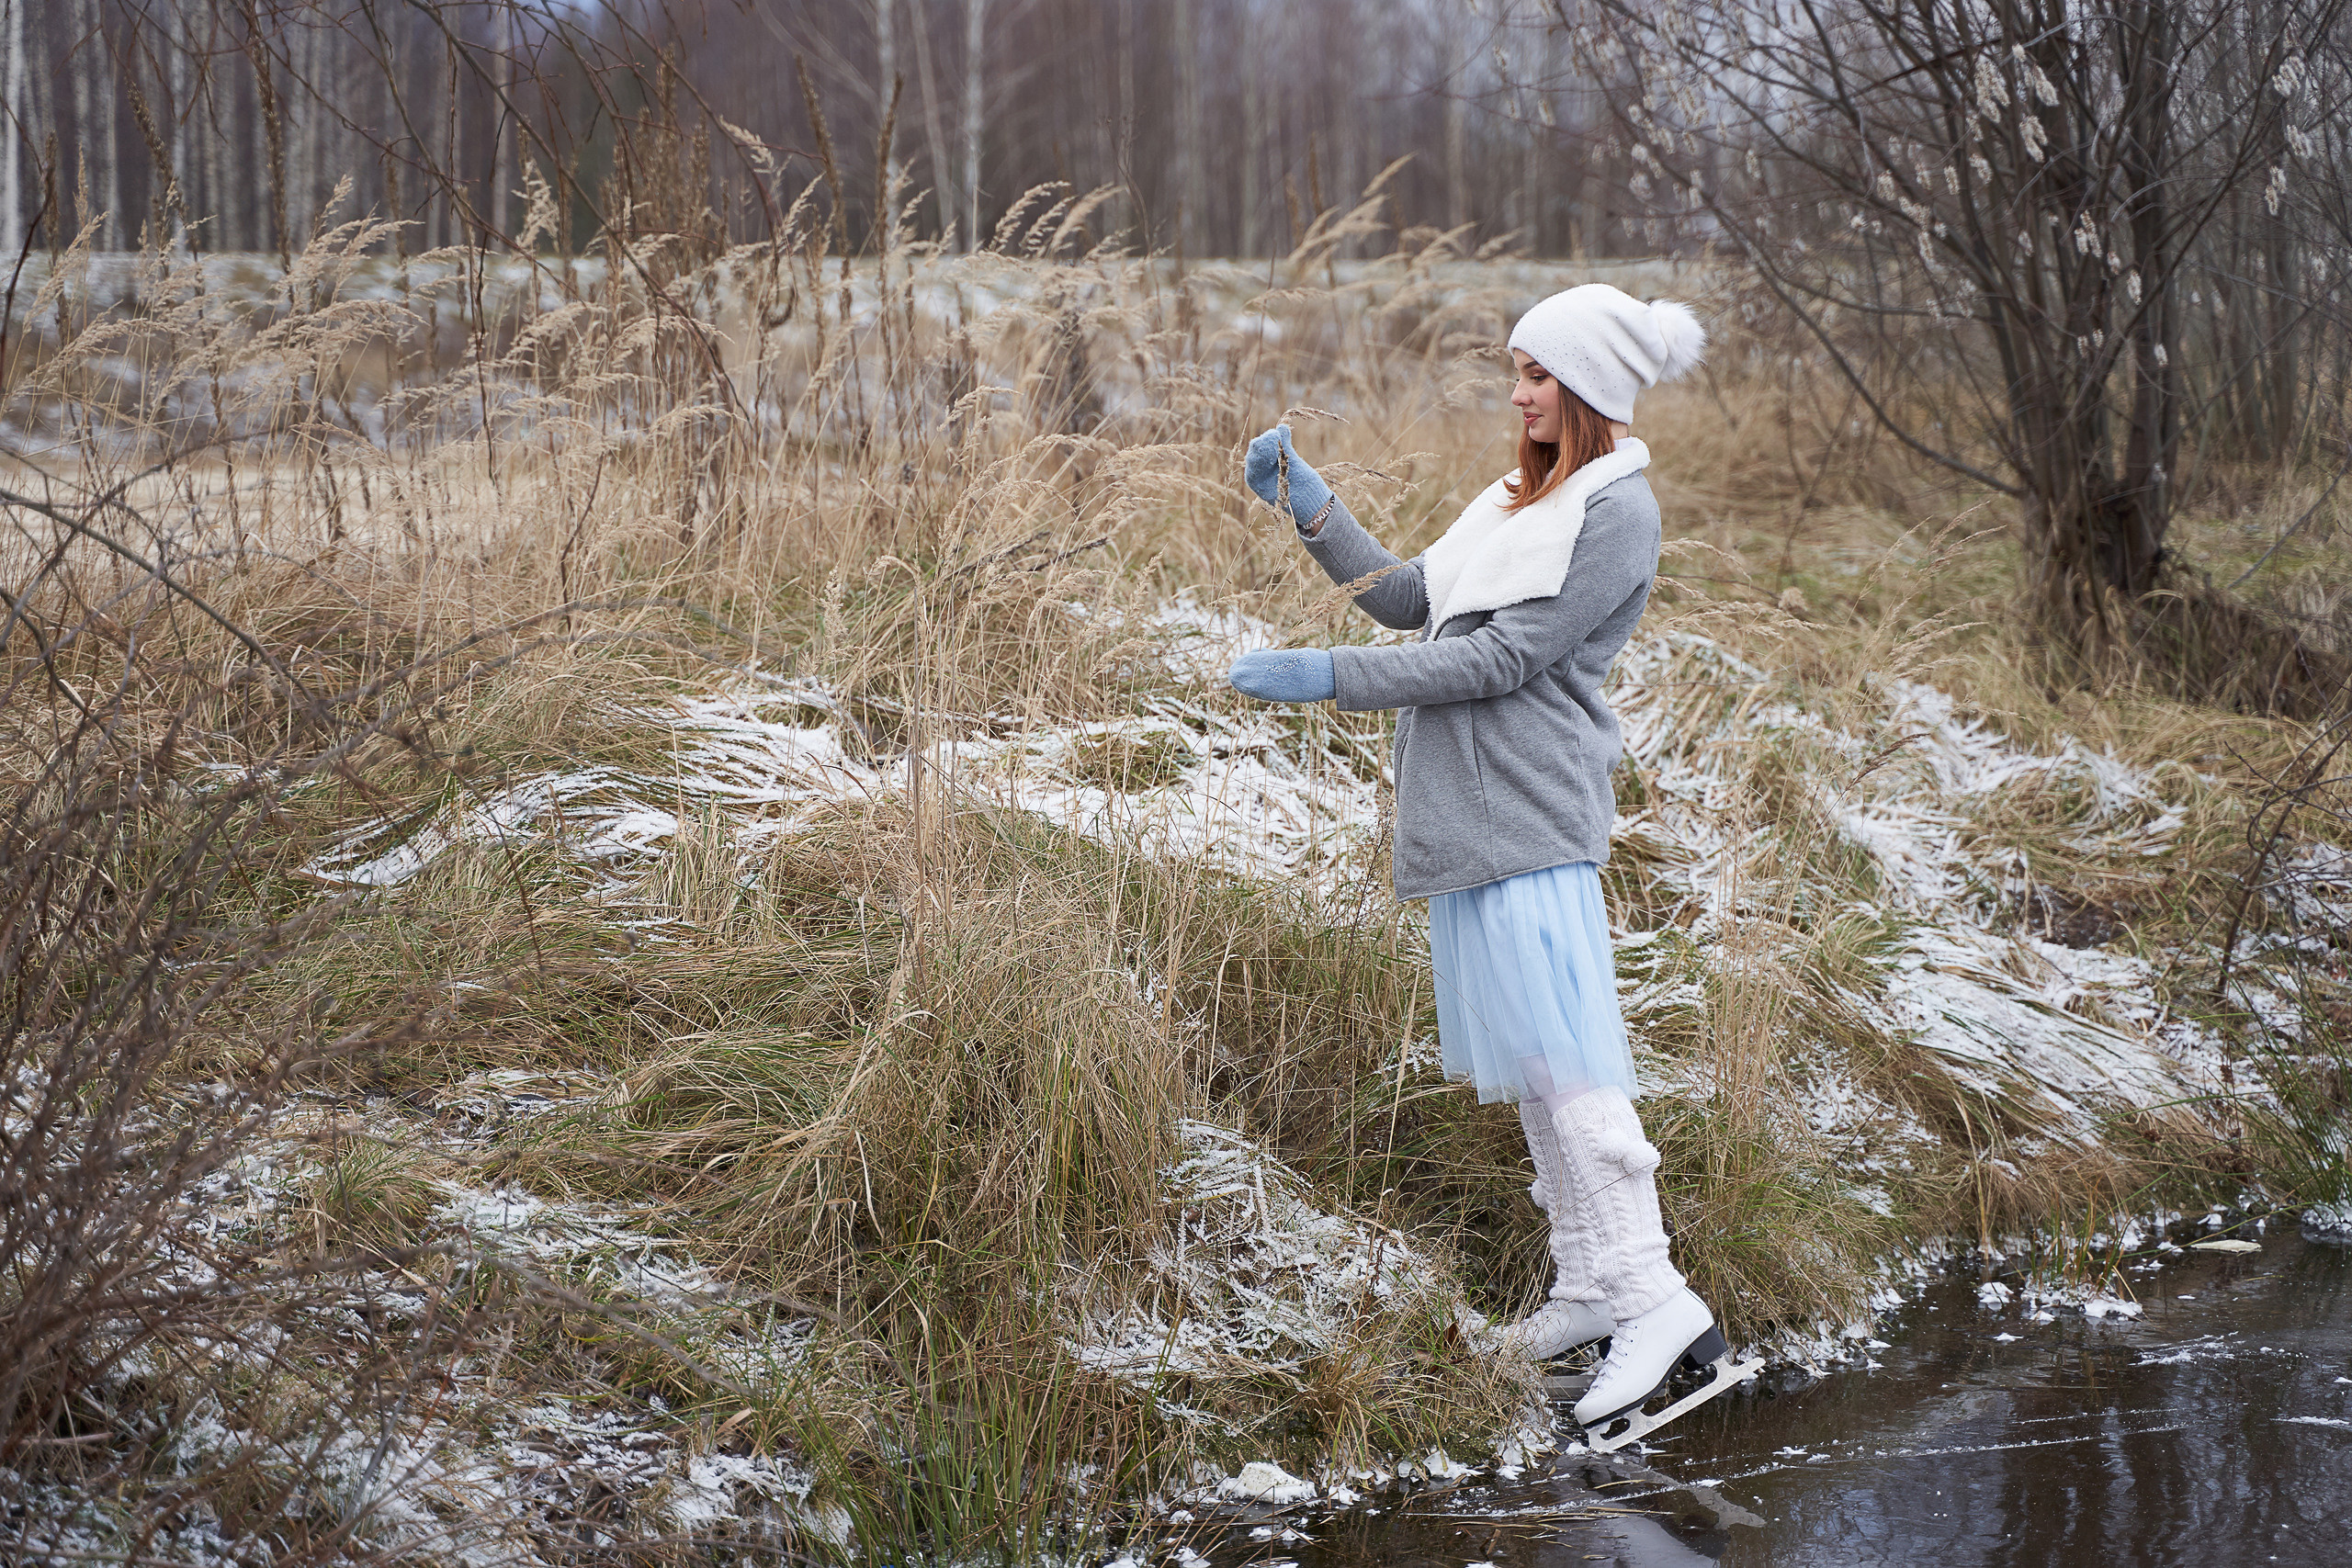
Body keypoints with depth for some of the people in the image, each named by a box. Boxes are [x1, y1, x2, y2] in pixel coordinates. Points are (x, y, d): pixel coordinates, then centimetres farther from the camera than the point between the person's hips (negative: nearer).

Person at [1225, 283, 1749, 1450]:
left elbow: (1502, 659, -15)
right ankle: (1590, 1286, 18)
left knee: (1560, 1053, -13)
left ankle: (1657, 1302, -12)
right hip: (1471, 814, 9)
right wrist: (1309, 510, 10)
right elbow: (1410, 599, 20)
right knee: (1526, 1059, 11)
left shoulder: (1617, 511, -9)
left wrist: (1331, 679, -14)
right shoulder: (1524, 499, 19)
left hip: (1533, 812, -9)